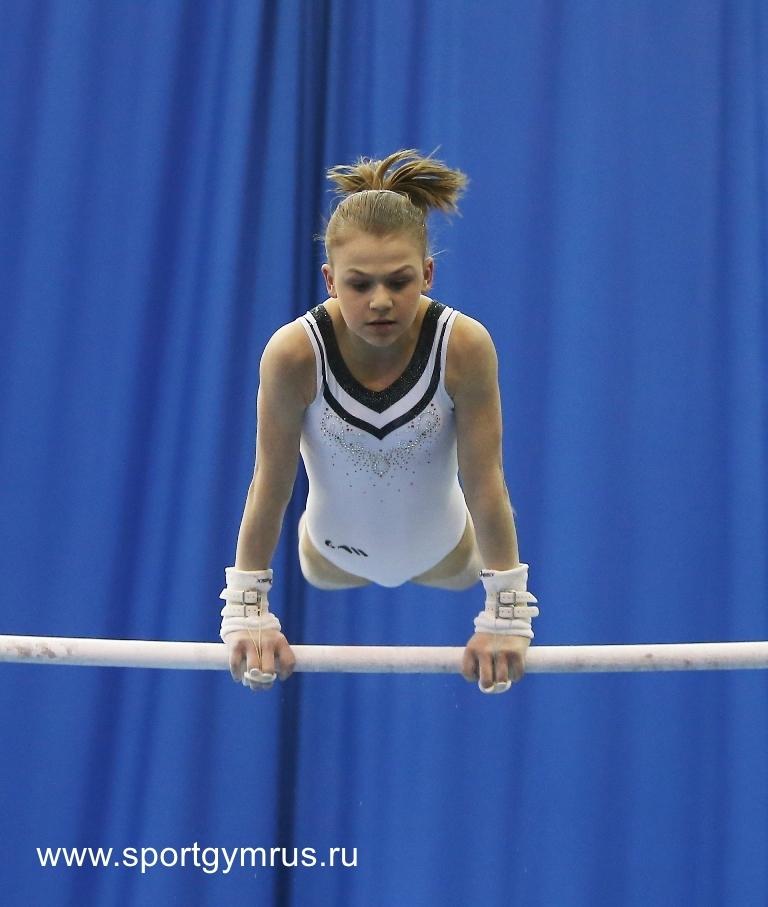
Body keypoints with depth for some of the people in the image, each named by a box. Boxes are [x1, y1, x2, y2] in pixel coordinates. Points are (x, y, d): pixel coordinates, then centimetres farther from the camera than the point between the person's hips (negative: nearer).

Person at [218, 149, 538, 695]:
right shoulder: (294, 354, -34)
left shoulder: (465, 346, -34)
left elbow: (487, 483, -25)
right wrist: (248, 613, -17)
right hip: (336, 556, 0)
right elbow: (270, 486, -22)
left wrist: (505, 617, -21)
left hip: (443, 552, 0)